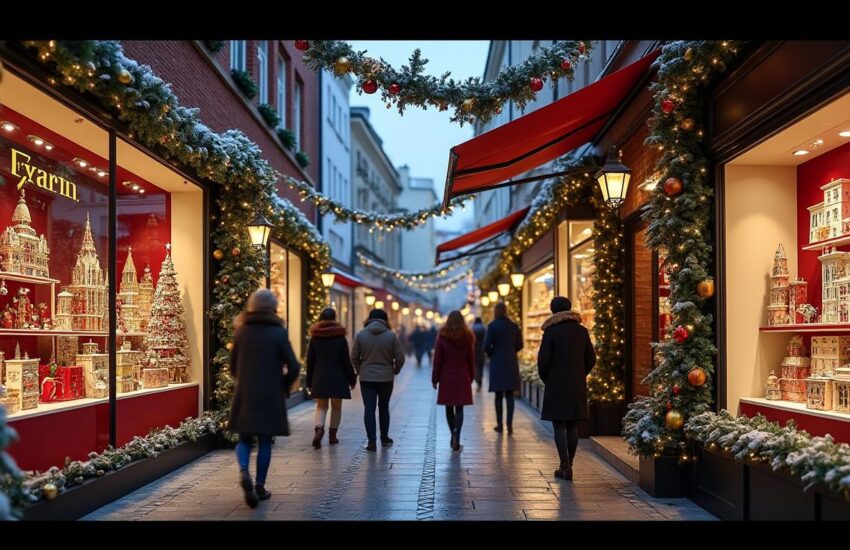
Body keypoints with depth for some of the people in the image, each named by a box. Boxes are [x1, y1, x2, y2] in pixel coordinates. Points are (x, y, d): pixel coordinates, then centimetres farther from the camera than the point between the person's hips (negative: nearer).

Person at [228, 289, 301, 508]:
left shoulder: (241, 331, 2)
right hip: (270, 396, -2)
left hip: (244, 394, 2)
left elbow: (233, 365, 9)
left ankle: (243, 471, -13)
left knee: (244, 438, 12)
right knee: (264, 441, 9)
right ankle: (259, 486, 12)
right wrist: (284, 386, 9)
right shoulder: (278, 333, -7)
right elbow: (293, 368, -8)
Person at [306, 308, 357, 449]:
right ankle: (332, 435, 15)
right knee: (336, 407, 12)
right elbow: (346, 361, -5)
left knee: (321, 406, 8)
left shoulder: (314, 338, 1)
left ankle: (319, 429, -17)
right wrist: (352, 379, 4)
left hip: (319, 378, 2)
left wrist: (309, 382, 11)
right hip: (338, 378, -2)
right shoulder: (340, 338, -6)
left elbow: (310, 362, 4)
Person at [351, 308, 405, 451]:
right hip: (386, 378, 1)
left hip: (366, 378, 0)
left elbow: (354, 357, 0)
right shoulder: (391, 335, -5)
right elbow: (400, 358, -4)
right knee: (384, 407, 16)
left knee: (369, 409, 2)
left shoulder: (361, 335, -3)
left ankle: (371, 441, -2)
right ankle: (384, 438, 26)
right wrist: (395, 370, 14)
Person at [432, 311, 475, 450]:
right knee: (459, 408, 2)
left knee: (449, 408, 12)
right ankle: (456, 436, -16)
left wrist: (435, 379, 3)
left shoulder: (442, 338, -6)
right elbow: (471, 360, 4)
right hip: (462, 378, 1)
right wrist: (471, 377, 14)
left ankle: (454, 437, 18)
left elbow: (437, 361, -4)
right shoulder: (468, 338, 0)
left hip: (446, 378, -1)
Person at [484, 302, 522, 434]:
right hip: (511, 363, 2)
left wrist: (490, 354, 9)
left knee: (499, 395, 5)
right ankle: (510, 424, 3)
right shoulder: (514, 326, 2)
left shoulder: (493, 326, -8)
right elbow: (519, 345, 6)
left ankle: (499, 424, 9)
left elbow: (487, 346, -11)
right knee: (510, 394, 6)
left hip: (497, 363, -2)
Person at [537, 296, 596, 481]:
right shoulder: (582, 331, 5)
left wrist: (545, 379, 5)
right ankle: (569, 465, 19)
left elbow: (543, 360, -11)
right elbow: (591, 359, 7)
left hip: (557, 385, -5)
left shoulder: (551, 331, -9)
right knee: (572, 425, 13)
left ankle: (565, 467, -1)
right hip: (578, 385, 5)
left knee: (559, 426, 0)